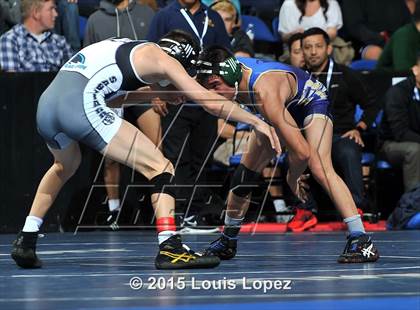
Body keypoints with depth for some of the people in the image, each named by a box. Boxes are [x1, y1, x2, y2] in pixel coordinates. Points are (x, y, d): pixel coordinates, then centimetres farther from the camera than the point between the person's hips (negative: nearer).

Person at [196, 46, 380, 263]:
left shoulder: (265, 93, -47)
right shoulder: (233, 70, -27)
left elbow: (302, 151, -47)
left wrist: (292, 177, -28)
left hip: (312, 101, -8)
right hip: (284, 107, 8)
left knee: (319, 168, -28)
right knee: (246, 170, 9)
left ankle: (361, 241, -30)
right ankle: (227, 241, 25)